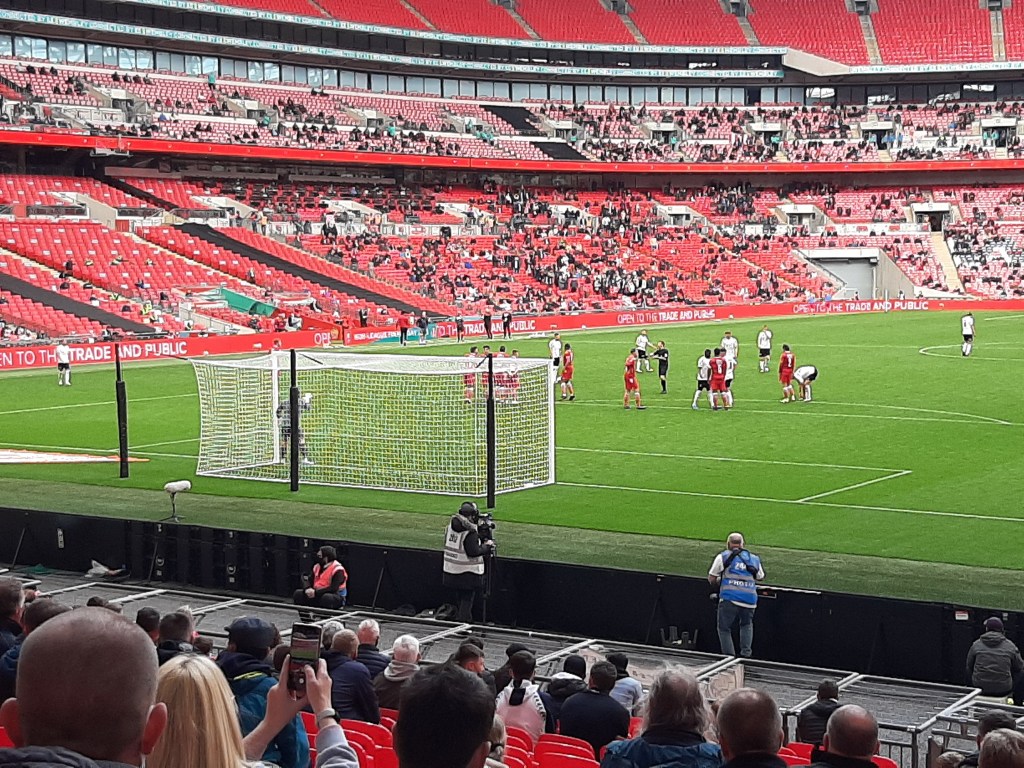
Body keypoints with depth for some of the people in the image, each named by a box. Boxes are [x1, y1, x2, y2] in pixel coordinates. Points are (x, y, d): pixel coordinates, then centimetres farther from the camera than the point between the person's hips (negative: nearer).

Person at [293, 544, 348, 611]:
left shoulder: (337, 570, -15)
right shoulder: (317, 567, 10)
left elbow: (333, 589, -24)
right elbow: (310, 580, 7)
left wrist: (316, 592, -26)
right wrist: (307, 589, -18)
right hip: (317, 595, 7)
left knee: (326, 598, -41)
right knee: (298, 594, -5)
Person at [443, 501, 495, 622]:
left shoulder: (451, 525, 4)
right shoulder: (470, 532, -20)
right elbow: (473, 552, -22)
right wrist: (486, 546, -6)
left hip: (451, 571, 7)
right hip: (467, 573, -7)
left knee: (461, 599, 19)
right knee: (467, 599, 1)